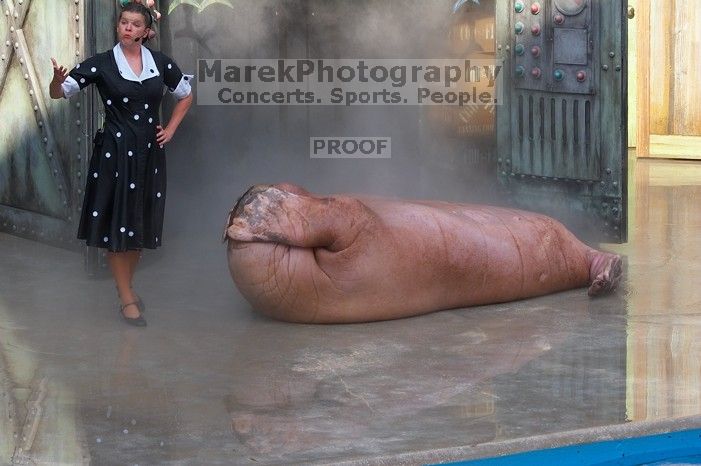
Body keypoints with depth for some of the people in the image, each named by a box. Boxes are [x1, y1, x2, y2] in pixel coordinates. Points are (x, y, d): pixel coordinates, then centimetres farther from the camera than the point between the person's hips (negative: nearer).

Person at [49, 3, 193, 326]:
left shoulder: (160, 63, 3)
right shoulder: (102, 64, -6)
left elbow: (186, 95, 19)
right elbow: (59, 93, -9)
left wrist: (170, 130, 10)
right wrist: (58, 80, -32)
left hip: (149, 153, 4)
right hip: (114, 153, -4)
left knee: (141, 225, 11)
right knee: (116, 224, -3)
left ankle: (127, 287, 28)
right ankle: (127, 300, 5)